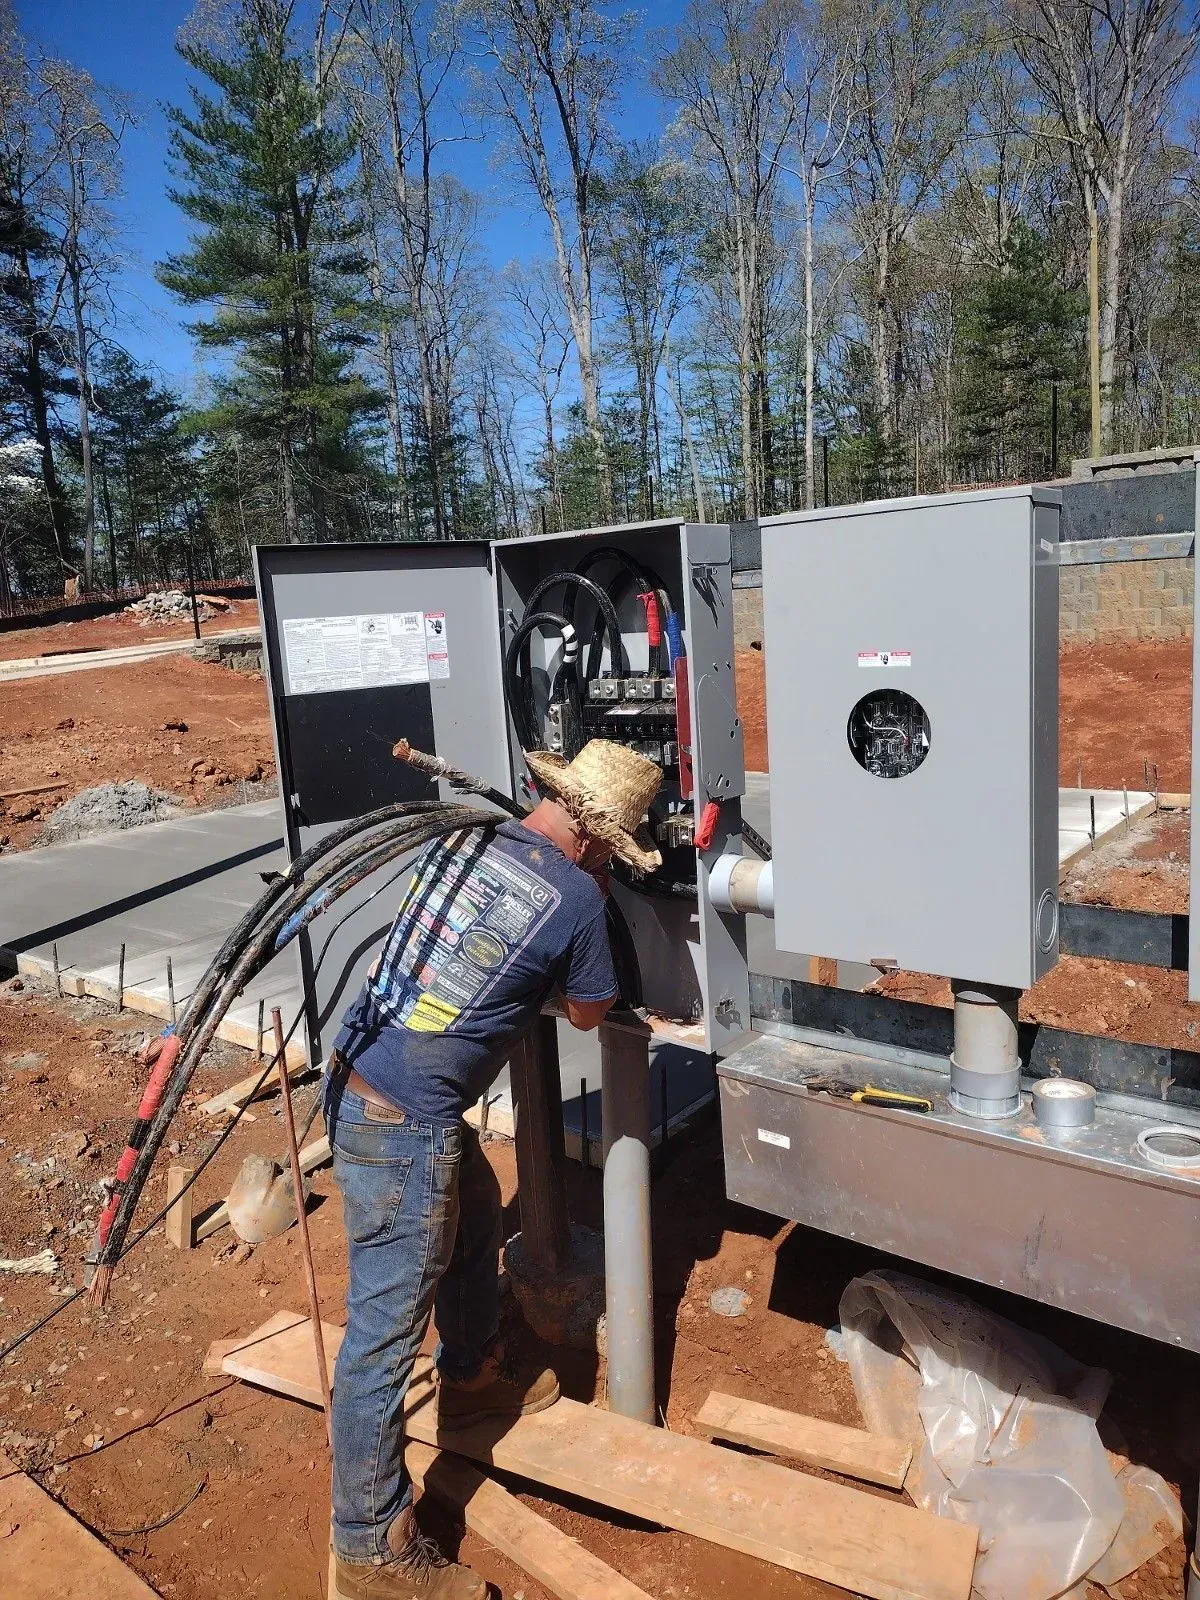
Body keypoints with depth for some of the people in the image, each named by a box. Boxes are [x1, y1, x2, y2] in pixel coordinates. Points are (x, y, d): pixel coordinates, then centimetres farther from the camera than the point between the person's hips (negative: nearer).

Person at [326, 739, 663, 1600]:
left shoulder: (461, 838, 2)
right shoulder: (575, 897, -16)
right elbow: (589, 1013, 1)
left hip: (360, 1075, 9)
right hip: (402, 1128, -9)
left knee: (475, 1213, 28)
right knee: (386, 1328, 4)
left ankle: (471, 1378, 50)